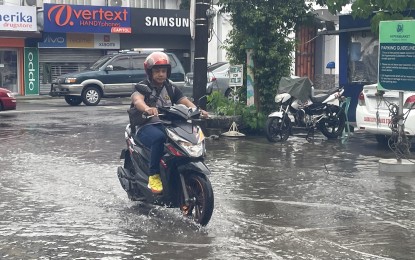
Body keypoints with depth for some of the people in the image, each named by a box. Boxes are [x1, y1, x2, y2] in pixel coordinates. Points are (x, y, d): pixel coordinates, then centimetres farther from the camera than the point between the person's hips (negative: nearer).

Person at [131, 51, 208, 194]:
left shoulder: (171, 88, 17)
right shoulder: (143, 87, 1)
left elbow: (185, 101, 2)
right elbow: (137, 100, -22)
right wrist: (147, 108, -47)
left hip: (168, 125, 5)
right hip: (147, 127, -4)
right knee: (159, 138, -40)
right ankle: (153, 175, -29)